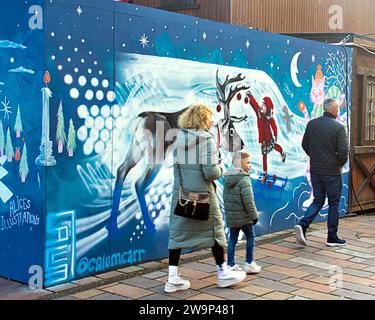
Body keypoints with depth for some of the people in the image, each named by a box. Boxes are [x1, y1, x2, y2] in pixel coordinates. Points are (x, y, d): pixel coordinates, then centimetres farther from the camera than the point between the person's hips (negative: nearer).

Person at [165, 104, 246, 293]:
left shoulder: (180, 139, 5)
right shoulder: (207, 139, -13)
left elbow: (177, 165, 8)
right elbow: (211, 172, -18)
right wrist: (221, 169, 1)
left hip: (181, 194, 5)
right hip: (202, 195, -5)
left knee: (177, 232, 8)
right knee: (215, 231, 11)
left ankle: (173, 278, 9)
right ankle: (223, 274, 24)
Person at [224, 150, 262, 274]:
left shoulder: (227, 179, 7)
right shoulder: (244, 179, -18)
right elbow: (248, 200, -20)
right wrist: (254, 215, -12)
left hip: (230, 216, 7)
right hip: (243, 216, -7)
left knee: (232, 238, 13)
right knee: (250, 236, 9)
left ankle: (231, 264, 15)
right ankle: (249, 263, 14)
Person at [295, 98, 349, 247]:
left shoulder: (311, 124, 2)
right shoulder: (338, 127, -14)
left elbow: (305, 145, 9)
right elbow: (343, 151, -17)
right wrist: (341, 164, 3)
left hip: (315, 170, 5)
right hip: (332, 171, -5)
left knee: (318, 201, 15)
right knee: (334, 204, 9)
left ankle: (302, 225, -6)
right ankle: (332, 238, 16)